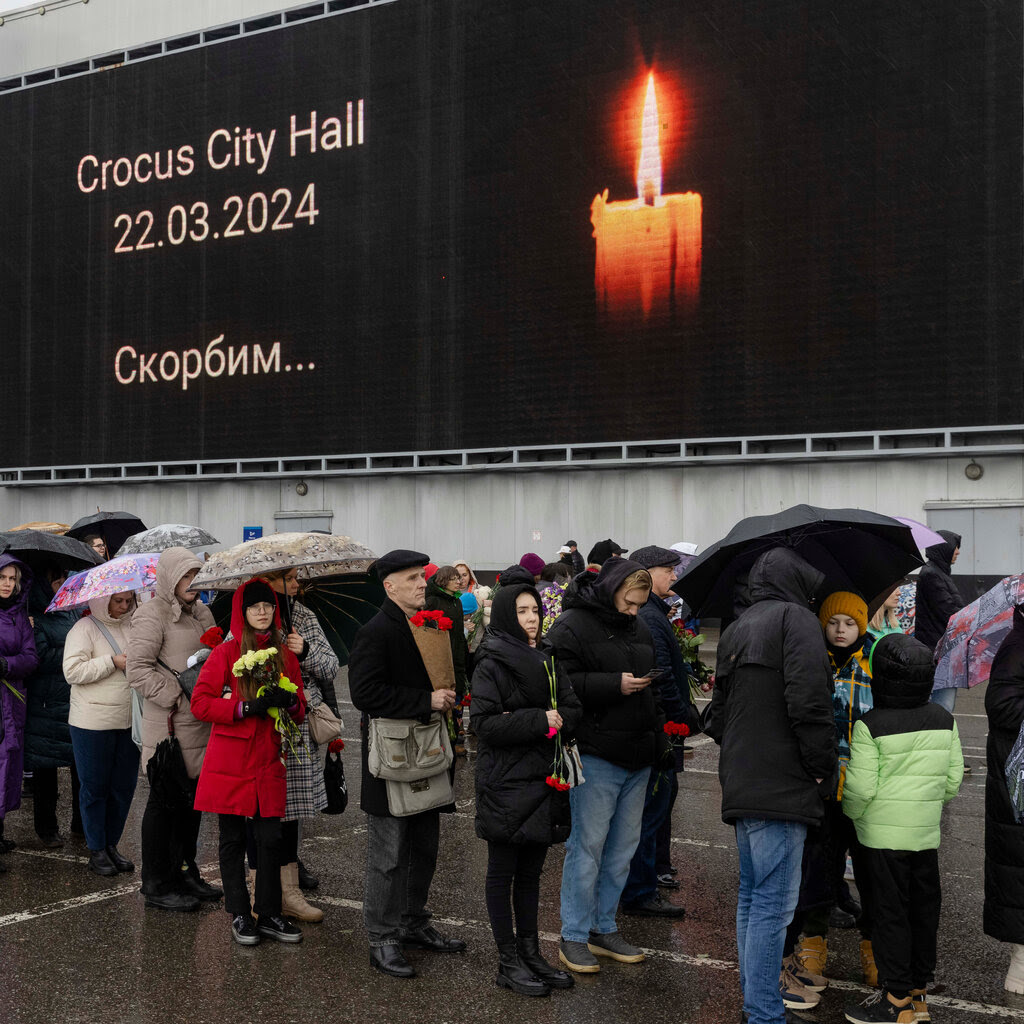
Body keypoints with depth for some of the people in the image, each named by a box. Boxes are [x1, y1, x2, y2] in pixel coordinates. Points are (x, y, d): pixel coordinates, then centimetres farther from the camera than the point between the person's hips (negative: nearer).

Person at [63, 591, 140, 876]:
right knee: (95, 787, 4)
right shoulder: (85, 628, -6)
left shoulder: (134, 626, 11)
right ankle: (96, 851, 16)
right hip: (93, 723, -5)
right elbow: (72, 671, -15)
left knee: (124, 786, 9)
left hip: (129, 721, 5)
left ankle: (112, 844, 24)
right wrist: (112, 662, -18)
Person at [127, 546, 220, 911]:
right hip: (169, 726, -8)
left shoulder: (201, 611, 14)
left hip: (199, 723, 8)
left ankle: (185, 873, 28)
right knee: (164, 802, 1)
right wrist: (176, 697, -18)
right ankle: (156, 884, 13)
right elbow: (138, 670, -16)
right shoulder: (152, 614, -11)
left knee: (192, 798, 15)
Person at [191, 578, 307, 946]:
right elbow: (200, 703, -9)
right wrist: (247, 707, -18)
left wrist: (289, 701, -10)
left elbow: (300, 708, 14)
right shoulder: (225, 652, -2)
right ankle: (240, 915, 16)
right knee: (233, 839, 5)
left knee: (271, 838, 3)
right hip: (230, 761, -3)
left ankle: (269, 914, 15)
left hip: (269, 761, 3)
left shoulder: (285, 653, 10)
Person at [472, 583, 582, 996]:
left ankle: (530, 953, 23)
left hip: (542, 781, 7)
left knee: (531, 871, 13)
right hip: (506, 782, -6)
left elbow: (575, 710, 9)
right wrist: (538, 721, -18)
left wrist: (554, 720, -12)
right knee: (503, 873, 4)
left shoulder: (546, 662, 12)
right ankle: (508, 962, 12)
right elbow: (484, 722, -18)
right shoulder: (492, 664, -9)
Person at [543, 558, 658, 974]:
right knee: (587, 847, -2)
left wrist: (658, 739, 20)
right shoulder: (571, 626, -9)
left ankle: (604, 928, 26)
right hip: (596, 756, -8)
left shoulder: (638, 628, 15)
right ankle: (574, 937, 10)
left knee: (623, 847, 14)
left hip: (637, 757, 8)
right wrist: (614, 685, -23)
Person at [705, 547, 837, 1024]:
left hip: (741, 785, 9)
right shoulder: (795, 619, -8)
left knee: (752, 895, 17)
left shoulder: (734, 630, 17)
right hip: (781, 787, -9)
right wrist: (825, 770, -9)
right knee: (774, 903, -5)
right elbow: (809, 704, -18)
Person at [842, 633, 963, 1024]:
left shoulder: (870, 726, -15)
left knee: (890, 911, 2)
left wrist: (852, 813, 5)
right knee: (924, 909, 14)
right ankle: (918, 991, 25)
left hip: (884, 833, -5)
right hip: (928, 833, 5)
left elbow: (861, 787, -15)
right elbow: (953, 778, 8)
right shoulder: (944, 720, 2)